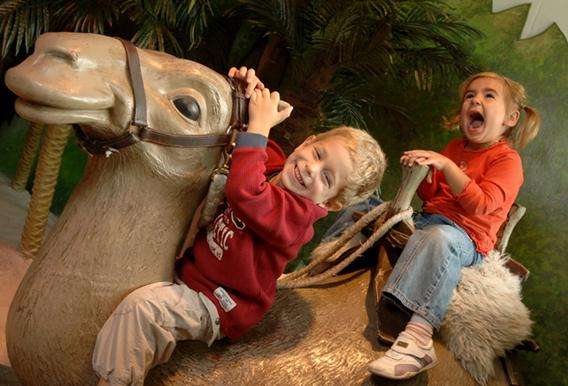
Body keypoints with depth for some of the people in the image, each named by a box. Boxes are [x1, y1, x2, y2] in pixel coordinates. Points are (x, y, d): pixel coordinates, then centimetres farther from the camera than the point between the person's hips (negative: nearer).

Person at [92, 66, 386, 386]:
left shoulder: (298, 213, -26)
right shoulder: (271, 162, -1)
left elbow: (244, 192, -44)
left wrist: (259, 126, -36)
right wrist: (253, 90, -9)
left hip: (215, 307, -9)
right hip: (194, 266, 10)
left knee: (141, 306, -29)